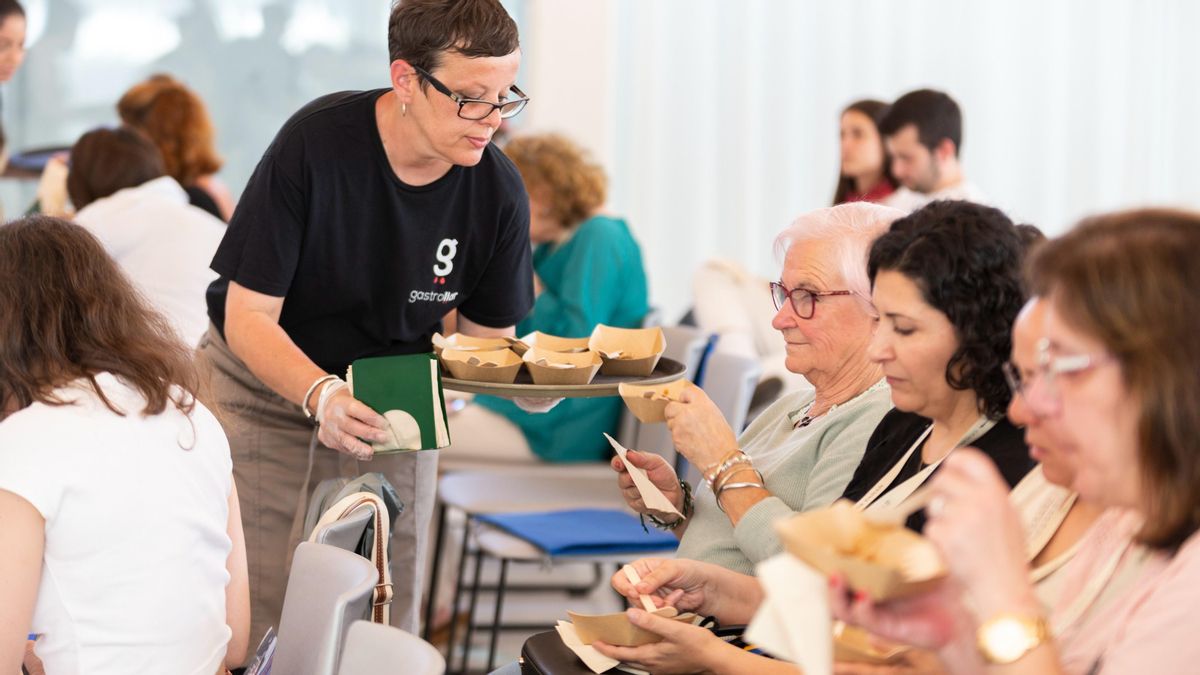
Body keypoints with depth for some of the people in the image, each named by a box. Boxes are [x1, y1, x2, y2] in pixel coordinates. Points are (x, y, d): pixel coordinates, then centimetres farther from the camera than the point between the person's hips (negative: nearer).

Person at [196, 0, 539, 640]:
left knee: (385, 625, 4)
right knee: (255, 618, -4)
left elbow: (484, 335, -2)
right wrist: (321, 395, -40)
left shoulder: (497, 190, -15)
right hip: (266, 389, -3)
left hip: (393, 410, 3)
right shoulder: (315, 142, -25)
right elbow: (249, 317, -22)